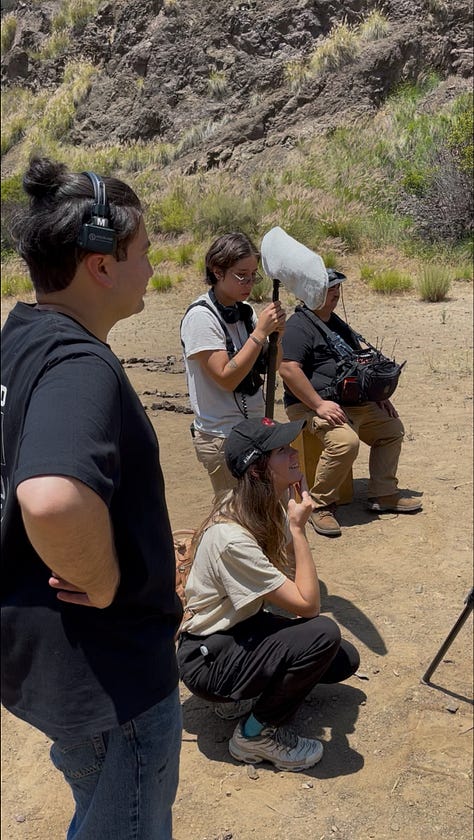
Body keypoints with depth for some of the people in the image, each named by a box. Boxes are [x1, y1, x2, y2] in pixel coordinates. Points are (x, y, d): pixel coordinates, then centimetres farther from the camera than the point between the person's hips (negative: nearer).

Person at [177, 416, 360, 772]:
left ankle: (246, 696, 15)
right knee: (323, 635, -26)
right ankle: (257, 734, -4)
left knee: (345, 659, 3)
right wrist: (298, 529, -24)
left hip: (244, 627, 9)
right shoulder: (232, 537, -31)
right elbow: (307, 604, -28)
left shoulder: (272, 506, -5)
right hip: (207, 658, -9)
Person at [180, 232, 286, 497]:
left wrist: (277, 333, -8)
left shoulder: (244, 311, 6)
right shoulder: (201, 316, -15)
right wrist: (260, 332, -22)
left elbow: (271, 366, 10)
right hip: (221, 438, -7)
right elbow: (226, 378, -22)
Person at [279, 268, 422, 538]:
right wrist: (319, 404, -29)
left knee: (393, 428, 12)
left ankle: (384, 495, 20)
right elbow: (288, 369, -25)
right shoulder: (298, 327, -13)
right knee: (345, 441, -34)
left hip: (354, 402, 10)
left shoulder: (338, 324, 18)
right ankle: (321, 505, -15)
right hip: (312, 405, -10)